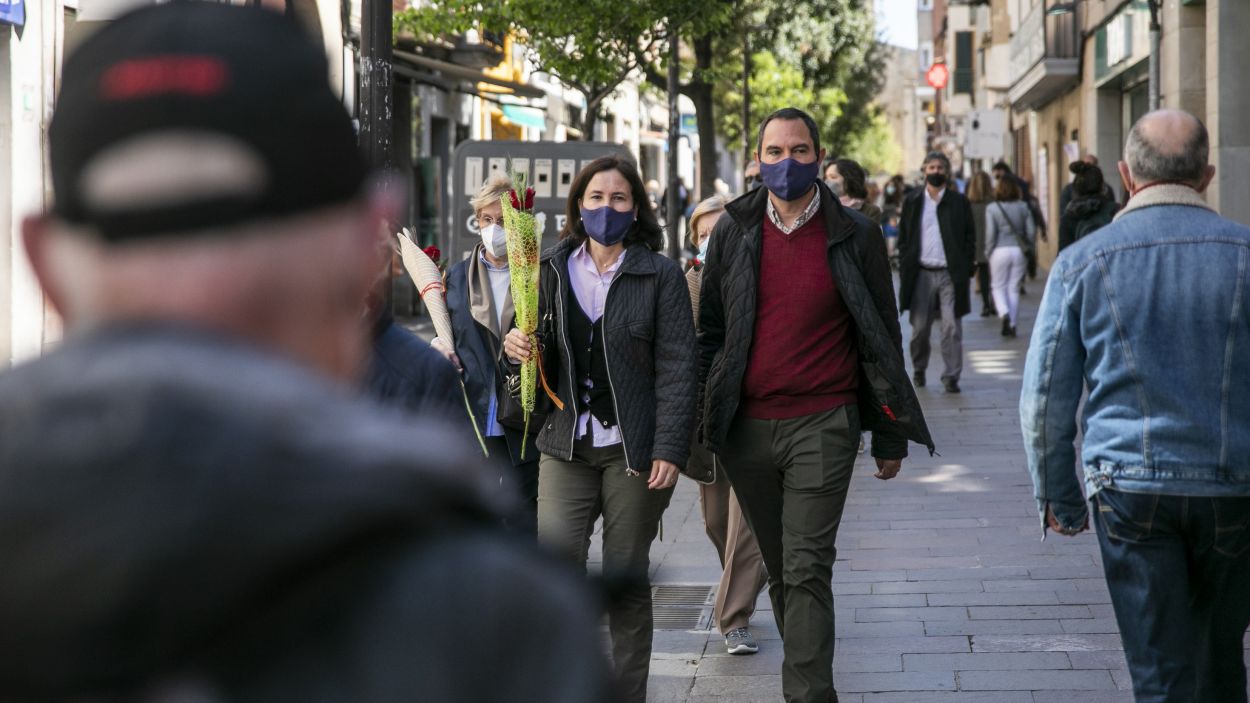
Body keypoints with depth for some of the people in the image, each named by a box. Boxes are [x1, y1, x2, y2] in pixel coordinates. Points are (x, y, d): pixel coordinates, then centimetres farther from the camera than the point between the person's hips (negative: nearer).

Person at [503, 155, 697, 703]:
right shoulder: (552, 271, 9)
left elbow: (676, 366, -5)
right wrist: (518, 347, -5)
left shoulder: (661, 275, -1)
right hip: (566, 445, 2)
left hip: (633, 448, -2)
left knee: (628, 580, 5)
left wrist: (670, 448, -12)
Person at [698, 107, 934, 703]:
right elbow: (710, 334, 12)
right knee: (780, 572, 11)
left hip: (823, 424, -3)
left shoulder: (853, 237, 1)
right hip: (748, 426, 3)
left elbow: (882, 339, 4)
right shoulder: (733, 233, 7)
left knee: (807, 569, -11)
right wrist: (696, 426, 6)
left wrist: (890, 436, 3)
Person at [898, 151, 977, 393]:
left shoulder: (959, 202, 6)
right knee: (920, 328, 4)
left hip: (950, 273, -1)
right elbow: (903, 238, 10)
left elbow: (970, 237, 6)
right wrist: (904, 269, 0)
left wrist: (967, 269, -4)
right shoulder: (913, 202, 9)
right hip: (922, 273, 1)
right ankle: (918, 370, 23)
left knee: (952, 327, -5)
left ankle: (951, 377, -2)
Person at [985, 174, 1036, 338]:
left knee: (999, 287, 9)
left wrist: (988, 253, 1)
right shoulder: (1023, 207, 2)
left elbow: (990, 234, -9)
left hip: (1000, 251, -3)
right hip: (1019, 251, 3)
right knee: (1014, 288, 9)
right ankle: (1011, 324, 9)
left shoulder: (992, 209, -6)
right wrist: (1028, 249, 14)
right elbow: (1031, 231, 2)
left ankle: (1004, 313, -17)